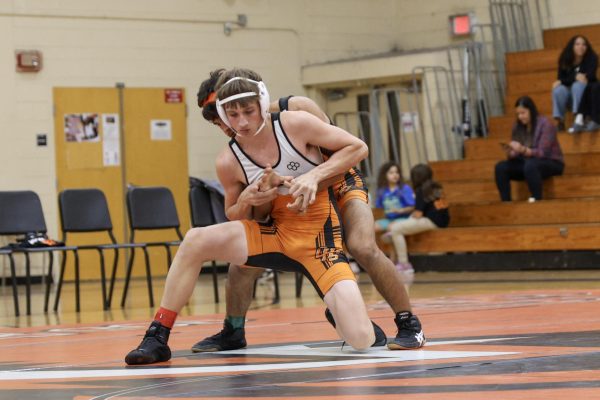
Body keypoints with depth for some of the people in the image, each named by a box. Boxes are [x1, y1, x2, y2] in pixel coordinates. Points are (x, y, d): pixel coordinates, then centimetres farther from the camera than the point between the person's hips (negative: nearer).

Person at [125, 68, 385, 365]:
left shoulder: (295, 124, -13)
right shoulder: (228, 162, -7)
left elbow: (358, 148, -5)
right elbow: (236, 217, 10)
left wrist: (315, 176, -18)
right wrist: (249, 199, -14)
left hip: (320, 238, -3)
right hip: (275, 233, 3)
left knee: (363, 341, -18)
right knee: (196, 240, -22)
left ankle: (339, 315, 21)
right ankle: (157, 338, -12)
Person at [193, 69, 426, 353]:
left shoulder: (297, 109, -26)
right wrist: (254, 199, -39)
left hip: (338, 187, -4)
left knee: (363, 247, -30)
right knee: (242, 261, -6)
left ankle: (409, 325, -17)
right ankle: (232, 333, 20)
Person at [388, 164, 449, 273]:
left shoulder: (421, 191, -11)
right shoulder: (437, 188, 14)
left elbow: (418, 214, -15)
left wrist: (412, 215, 7)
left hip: (431, 222, -10)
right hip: (441, 222, 10)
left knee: (395, 229, -9)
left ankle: (404, 264, -12)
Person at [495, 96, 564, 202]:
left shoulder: (545, 124, -14)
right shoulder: (518, 127, 2)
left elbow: (542, 153, -22)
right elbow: (515, 155, 1)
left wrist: (522, 150, -38)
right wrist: (509, 152, -24)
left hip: (551, 163, -6)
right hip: (526, 162, 6)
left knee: (530, 165, -39)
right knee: (500, 167, -17)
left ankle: (536, 200, -34)